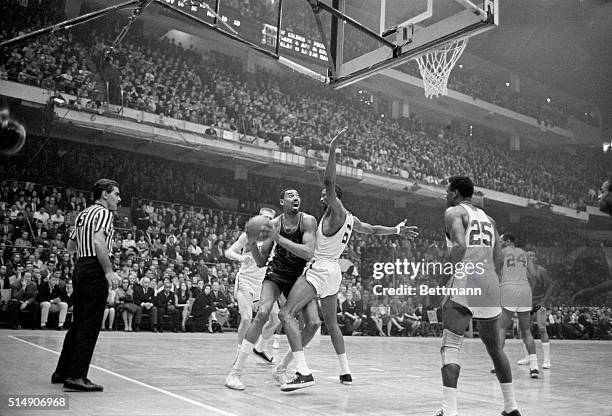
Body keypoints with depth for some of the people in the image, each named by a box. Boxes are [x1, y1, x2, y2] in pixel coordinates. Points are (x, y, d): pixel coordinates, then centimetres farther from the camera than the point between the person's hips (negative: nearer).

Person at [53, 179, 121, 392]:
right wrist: (109, 271, -25)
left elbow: (70, 247, 24)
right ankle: (76, 377, -8)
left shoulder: (83, 214, 20)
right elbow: (99, 242, -23)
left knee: (78, 323, 16)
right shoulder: (104, 213, -7)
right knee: (90, 324, -7)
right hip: (95, 270, -9)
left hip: (80, 267, 9)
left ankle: (62, 371, 23)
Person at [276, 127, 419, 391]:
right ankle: (345, 373, 29)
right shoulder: (351, 219, 15)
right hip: (334, 272, 10)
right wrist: (397, 230, 39)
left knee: (286, 314, -16)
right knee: (331, 322, 23)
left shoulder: (336, 212, -9)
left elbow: (329, 181, -22)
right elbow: (373, 230, 26)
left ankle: (303, 373, -27)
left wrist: (332, 150, -24)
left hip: (320, 269, -10)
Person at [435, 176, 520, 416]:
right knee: (495, 349, 20)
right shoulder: (487, 218, 22)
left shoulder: (454, 212, 1)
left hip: (465, 287, -7)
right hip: (490, 287, 7)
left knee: (450, 349, -6)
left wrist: (451, 273, -13)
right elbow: (499, 259, 18)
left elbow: (459, 246, -17)